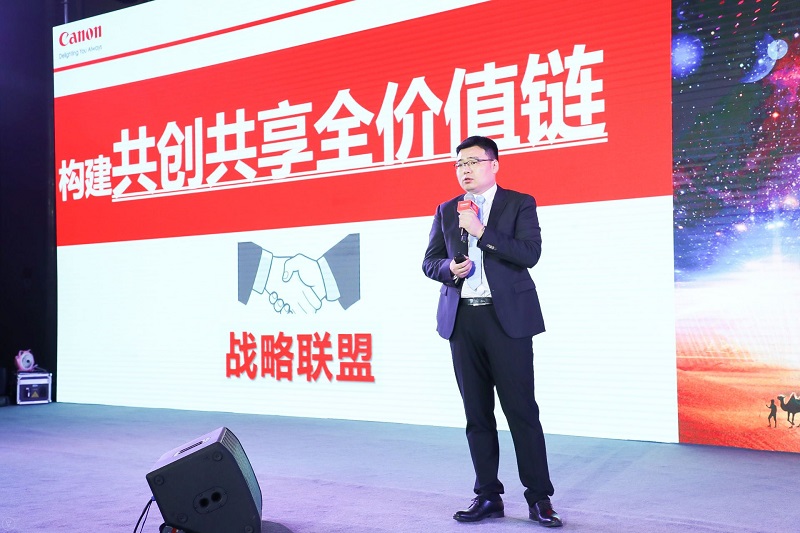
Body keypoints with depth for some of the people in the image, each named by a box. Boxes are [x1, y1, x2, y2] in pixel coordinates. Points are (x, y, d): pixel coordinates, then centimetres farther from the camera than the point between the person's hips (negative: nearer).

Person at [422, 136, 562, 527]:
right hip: (462, 319, 4)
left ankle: (539, 498, 8)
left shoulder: (519, 204, 4)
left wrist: (482, 231, -15)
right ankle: (488, 496, 18)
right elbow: (429, 261, 14)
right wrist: (449, 268, -8)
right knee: (476, 413, 8)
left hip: (507, 317, -4)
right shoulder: (446, 211, 15)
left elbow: (530, 253, -10)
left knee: (521, 409, -3)